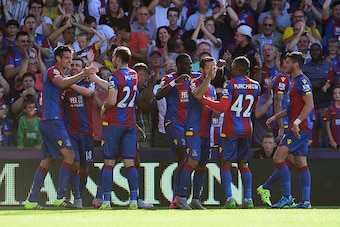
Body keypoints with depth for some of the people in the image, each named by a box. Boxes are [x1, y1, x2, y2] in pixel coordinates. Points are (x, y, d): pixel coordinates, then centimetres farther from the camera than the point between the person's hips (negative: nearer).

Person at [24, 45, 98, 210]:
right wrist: (83, 74, -35)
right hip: (52, 121, -10)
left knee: (47, 161, 11)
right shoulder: (52, 71, -8)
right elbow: (62, 83, -29)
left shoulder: (59, 74, 23)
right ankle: (60, 197, -18)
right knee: (69, 155, -15)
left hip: (47, 123, 10)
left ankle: (31, 200, 11)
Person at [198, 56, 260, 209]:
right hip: (247, 129, 5)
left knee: (225, 163, 1)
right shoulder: (255, 86, 5)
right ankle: (248, 198, 6)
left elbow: (223, 107, -19)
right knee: (243, 164, 15)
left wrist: (203, 99, -12)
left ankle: (229, 198, -12)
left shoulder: (230, 84, -12)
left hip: (230, 130, -5)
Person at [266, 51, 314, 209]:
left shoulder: (302, 81, -12)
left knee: (278, 158, -12)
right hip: (301, 129, 10)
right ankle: (306, 200, 8)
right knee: (301, 163, 8)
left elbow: (309, 105, -20)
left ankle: (286, 196, -12)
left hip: (299, 127, -10)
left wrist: (297, 122, -26)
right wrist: (276, 117, 26)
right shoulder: (294, 81, 19)